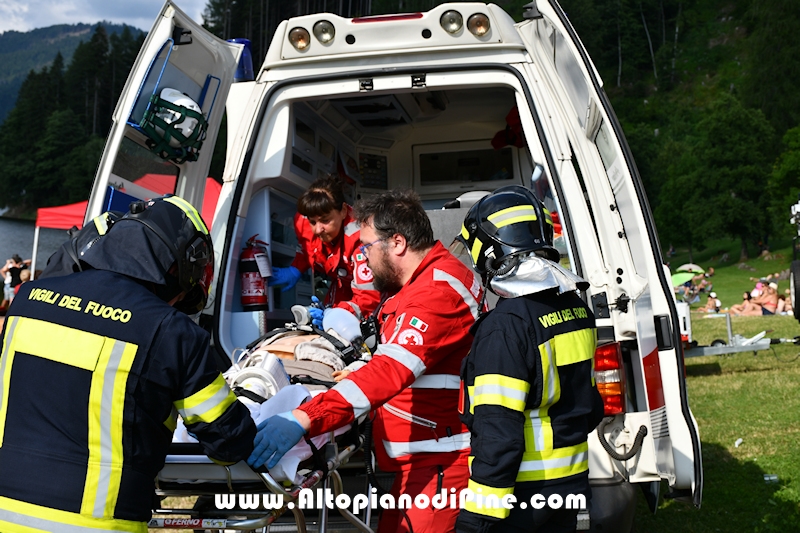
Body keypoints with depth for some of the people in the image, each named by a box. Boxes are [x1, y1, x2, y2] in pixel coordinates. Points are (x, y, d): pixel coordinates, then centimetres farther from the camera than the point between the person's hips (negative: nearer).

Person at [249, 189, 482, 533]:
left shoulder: (438, 290, -20)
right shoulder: (426, 279, 15)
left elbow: (390, 371, -33)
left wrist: (303, 420, -40)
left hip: (440, 462, -10)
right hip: (424, 456, 10)